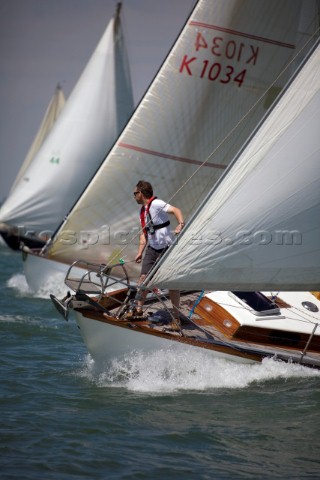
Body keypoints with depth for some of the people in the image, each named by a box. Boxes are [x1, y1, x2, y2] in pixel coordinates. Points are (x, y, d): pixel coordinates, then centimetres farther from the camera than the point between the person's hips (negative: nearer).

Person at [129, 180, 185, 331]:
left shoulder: (156, 204, -14)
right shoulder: (142, 211, 12)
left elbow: (176, 210, -27)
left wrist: (181, 224, -45)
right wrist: (140, 252, 10)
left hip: (167, 248, -8)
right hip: (152, 248, 8)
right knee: (143, 277, 1)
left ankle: (176, 318, 1)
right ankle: (138, 309, 16)